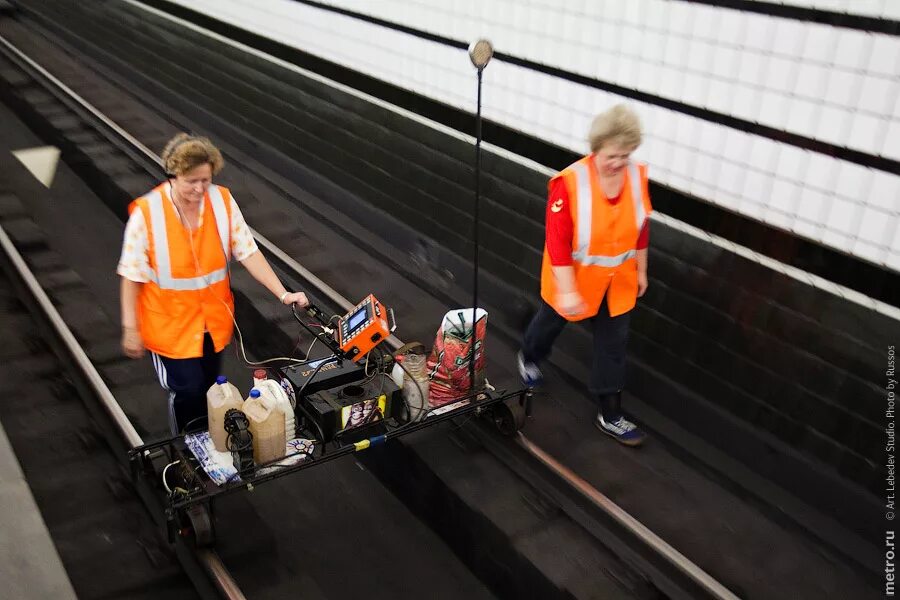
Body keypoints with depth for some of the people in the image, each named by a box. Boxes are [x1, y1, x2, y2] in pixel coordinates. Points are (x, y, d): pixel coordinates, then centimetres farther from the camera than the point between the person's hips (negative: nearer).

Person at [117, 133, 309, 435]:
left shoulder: (223, 201, -11)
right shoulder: (146, 212, -20)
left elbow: (248, 252, -8)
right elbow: (133, 274, -12)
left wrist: (283, 294, -16)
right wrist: (130, 328, -10)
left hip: (214, 319, 4)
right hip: (171, 324, -3)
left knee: (209, 388, 20)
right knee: (187, 391, 1)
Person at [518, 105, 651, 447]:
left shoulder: (637, 177, -11)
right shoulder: (570, 183, -27)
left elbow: (641, 228, 3)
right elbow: (557, 241, -25)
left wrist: (640, 269, 10)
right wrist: (566, 290, -27)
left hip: (617, 281, 4)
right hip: (573, 278, -4)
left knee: (613, 344, 10)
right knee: (550, 323, 23)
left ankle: (609, 414, 23)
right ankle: (529, 358, 56)